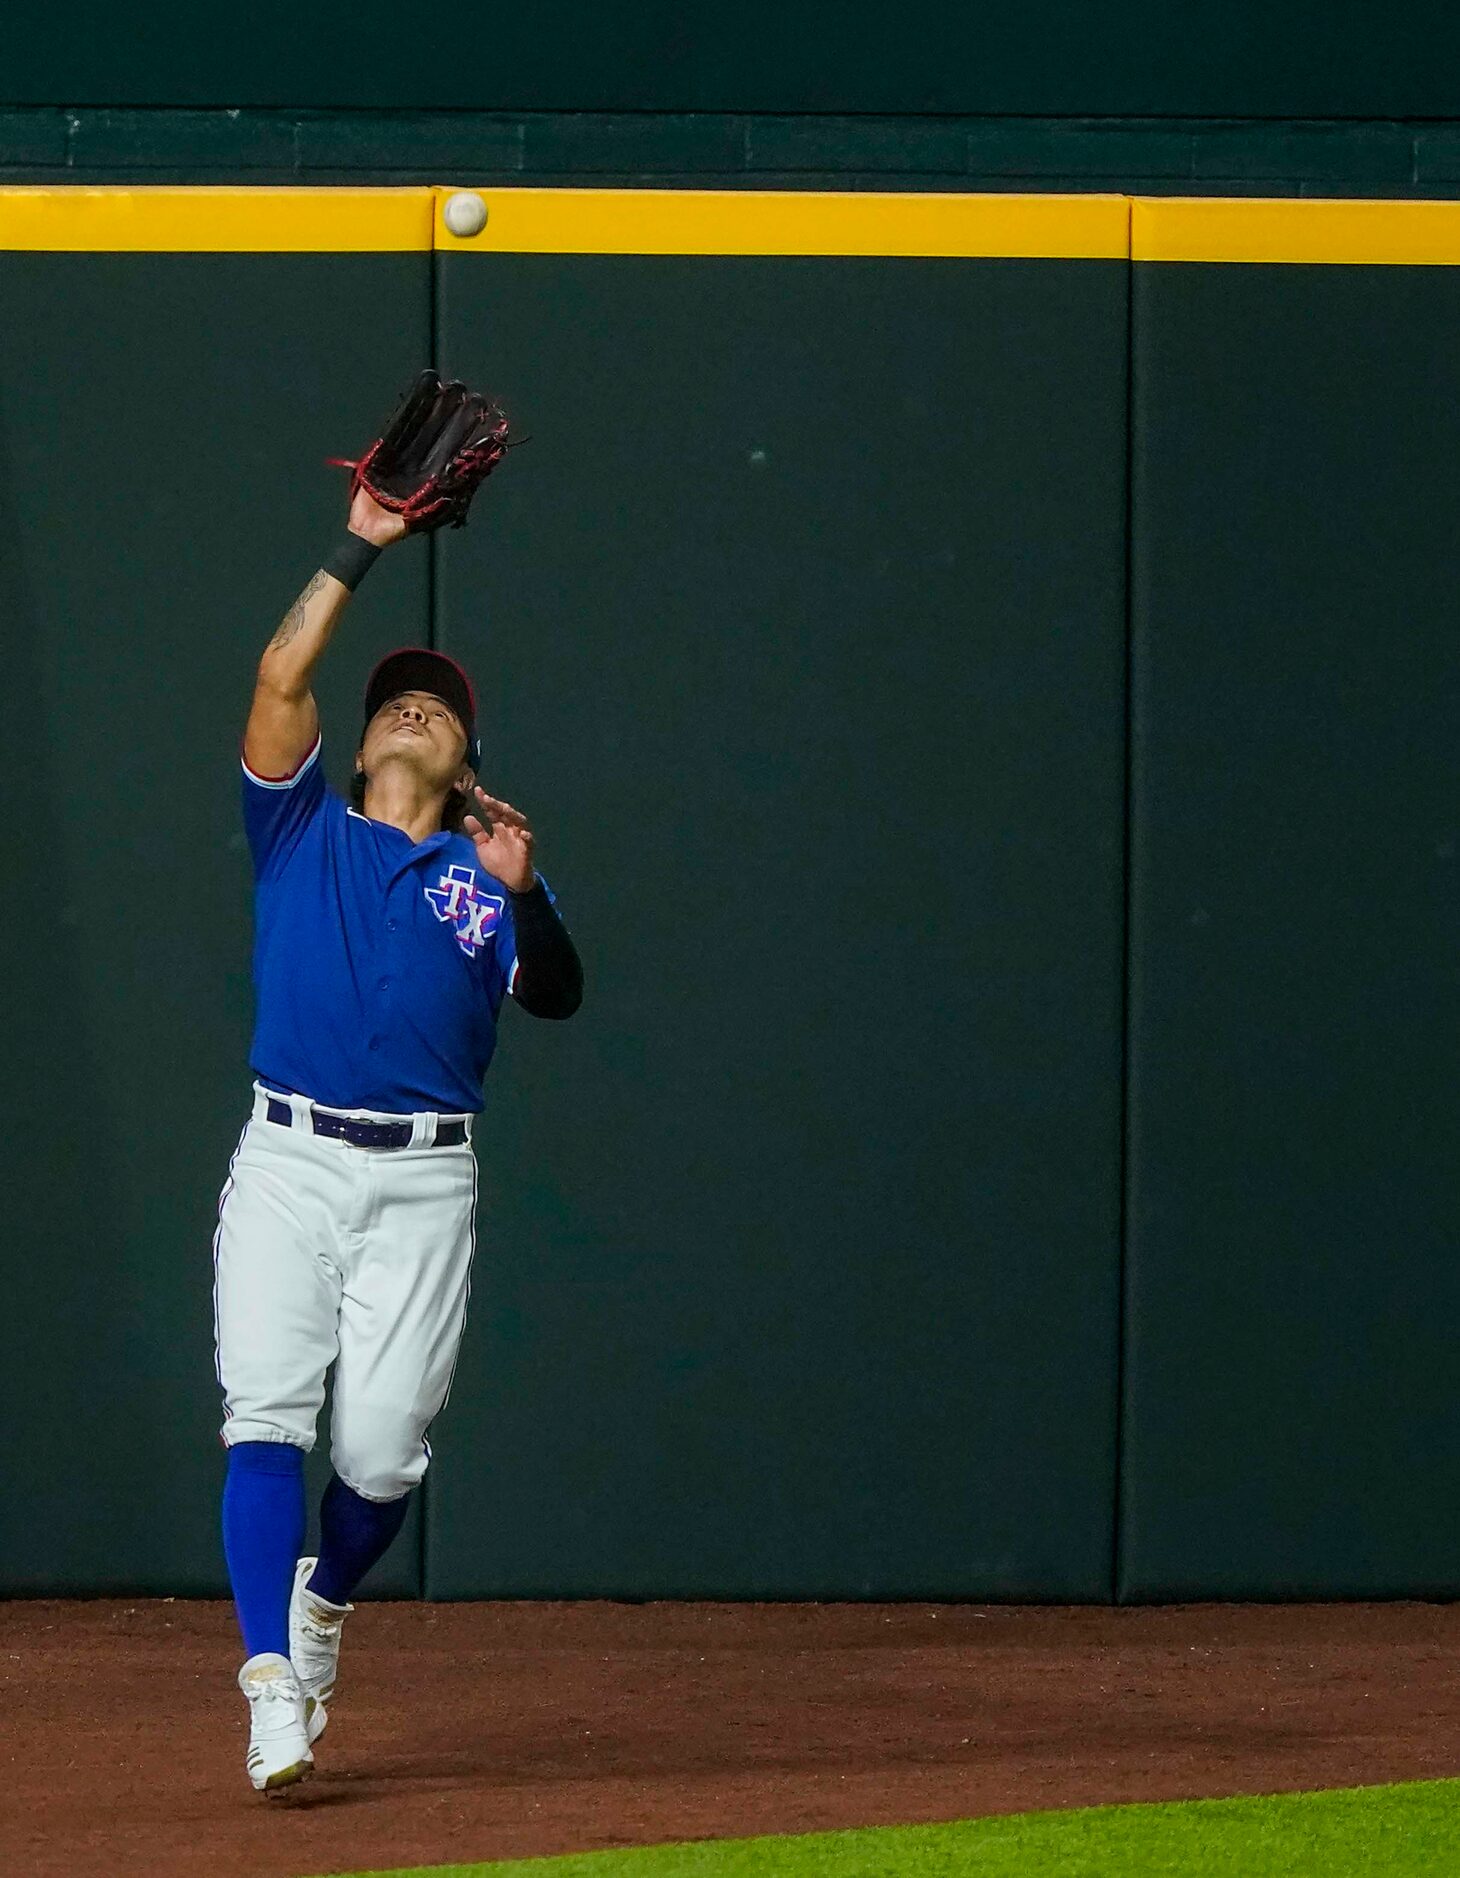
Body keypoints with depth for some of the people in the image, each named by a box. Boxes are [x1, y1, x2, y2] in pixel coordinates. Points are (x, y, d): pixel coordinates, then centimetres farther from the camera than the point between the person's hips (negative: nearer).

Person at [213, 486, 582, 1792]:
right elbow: (281, 682, 0)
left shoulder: (490, 872, 14)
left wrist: (524, 898, -21)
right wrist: (361, 548, -2)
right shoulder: (301, 834, 14)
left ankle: (324, 1604, 28)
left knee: (381, 1449, -4)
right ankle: (274, 1688, -19)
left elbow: (556, 998, -3)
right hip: (288, 1162, 0)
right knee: (267, 1411, -15)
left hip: (424, 1182, 0)